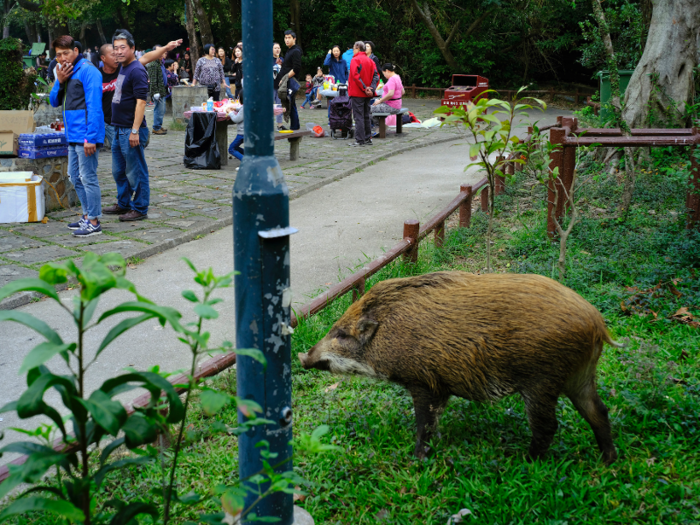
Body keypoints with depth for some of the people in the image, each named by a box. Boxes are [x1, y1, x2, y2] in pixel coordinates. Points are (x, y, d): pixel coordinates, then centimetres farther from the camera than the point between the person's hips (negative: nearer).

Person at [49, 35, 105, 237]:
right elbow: (54, 102, 16)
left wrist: (91, 137, -23)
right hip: (73, 136, 9)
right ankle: (87, 215, 26)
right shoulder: (64, 72, 15)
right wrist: (59, 81, -2)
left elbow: (94, 106, -18)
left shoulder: (87, 71, -12)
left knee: (88, 178, -5)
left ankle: (93, 222, 1)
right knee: (76, 178, 16)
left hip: (86, 136, -9)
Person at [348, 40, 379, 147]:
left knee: (358, 116, -5)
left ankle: (360, 140, -7)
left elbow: (356, 76, -20)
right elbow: (376, 76, 4)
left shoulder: (355, 60, -9)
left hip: (357, 93, -7)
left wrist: (364, 88, -17)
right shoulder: (370, 60, 12)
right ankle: (367, 138, 19)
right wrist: (371, 88, -6)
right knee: (366, 116, 15)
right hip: (367, 94, 7)